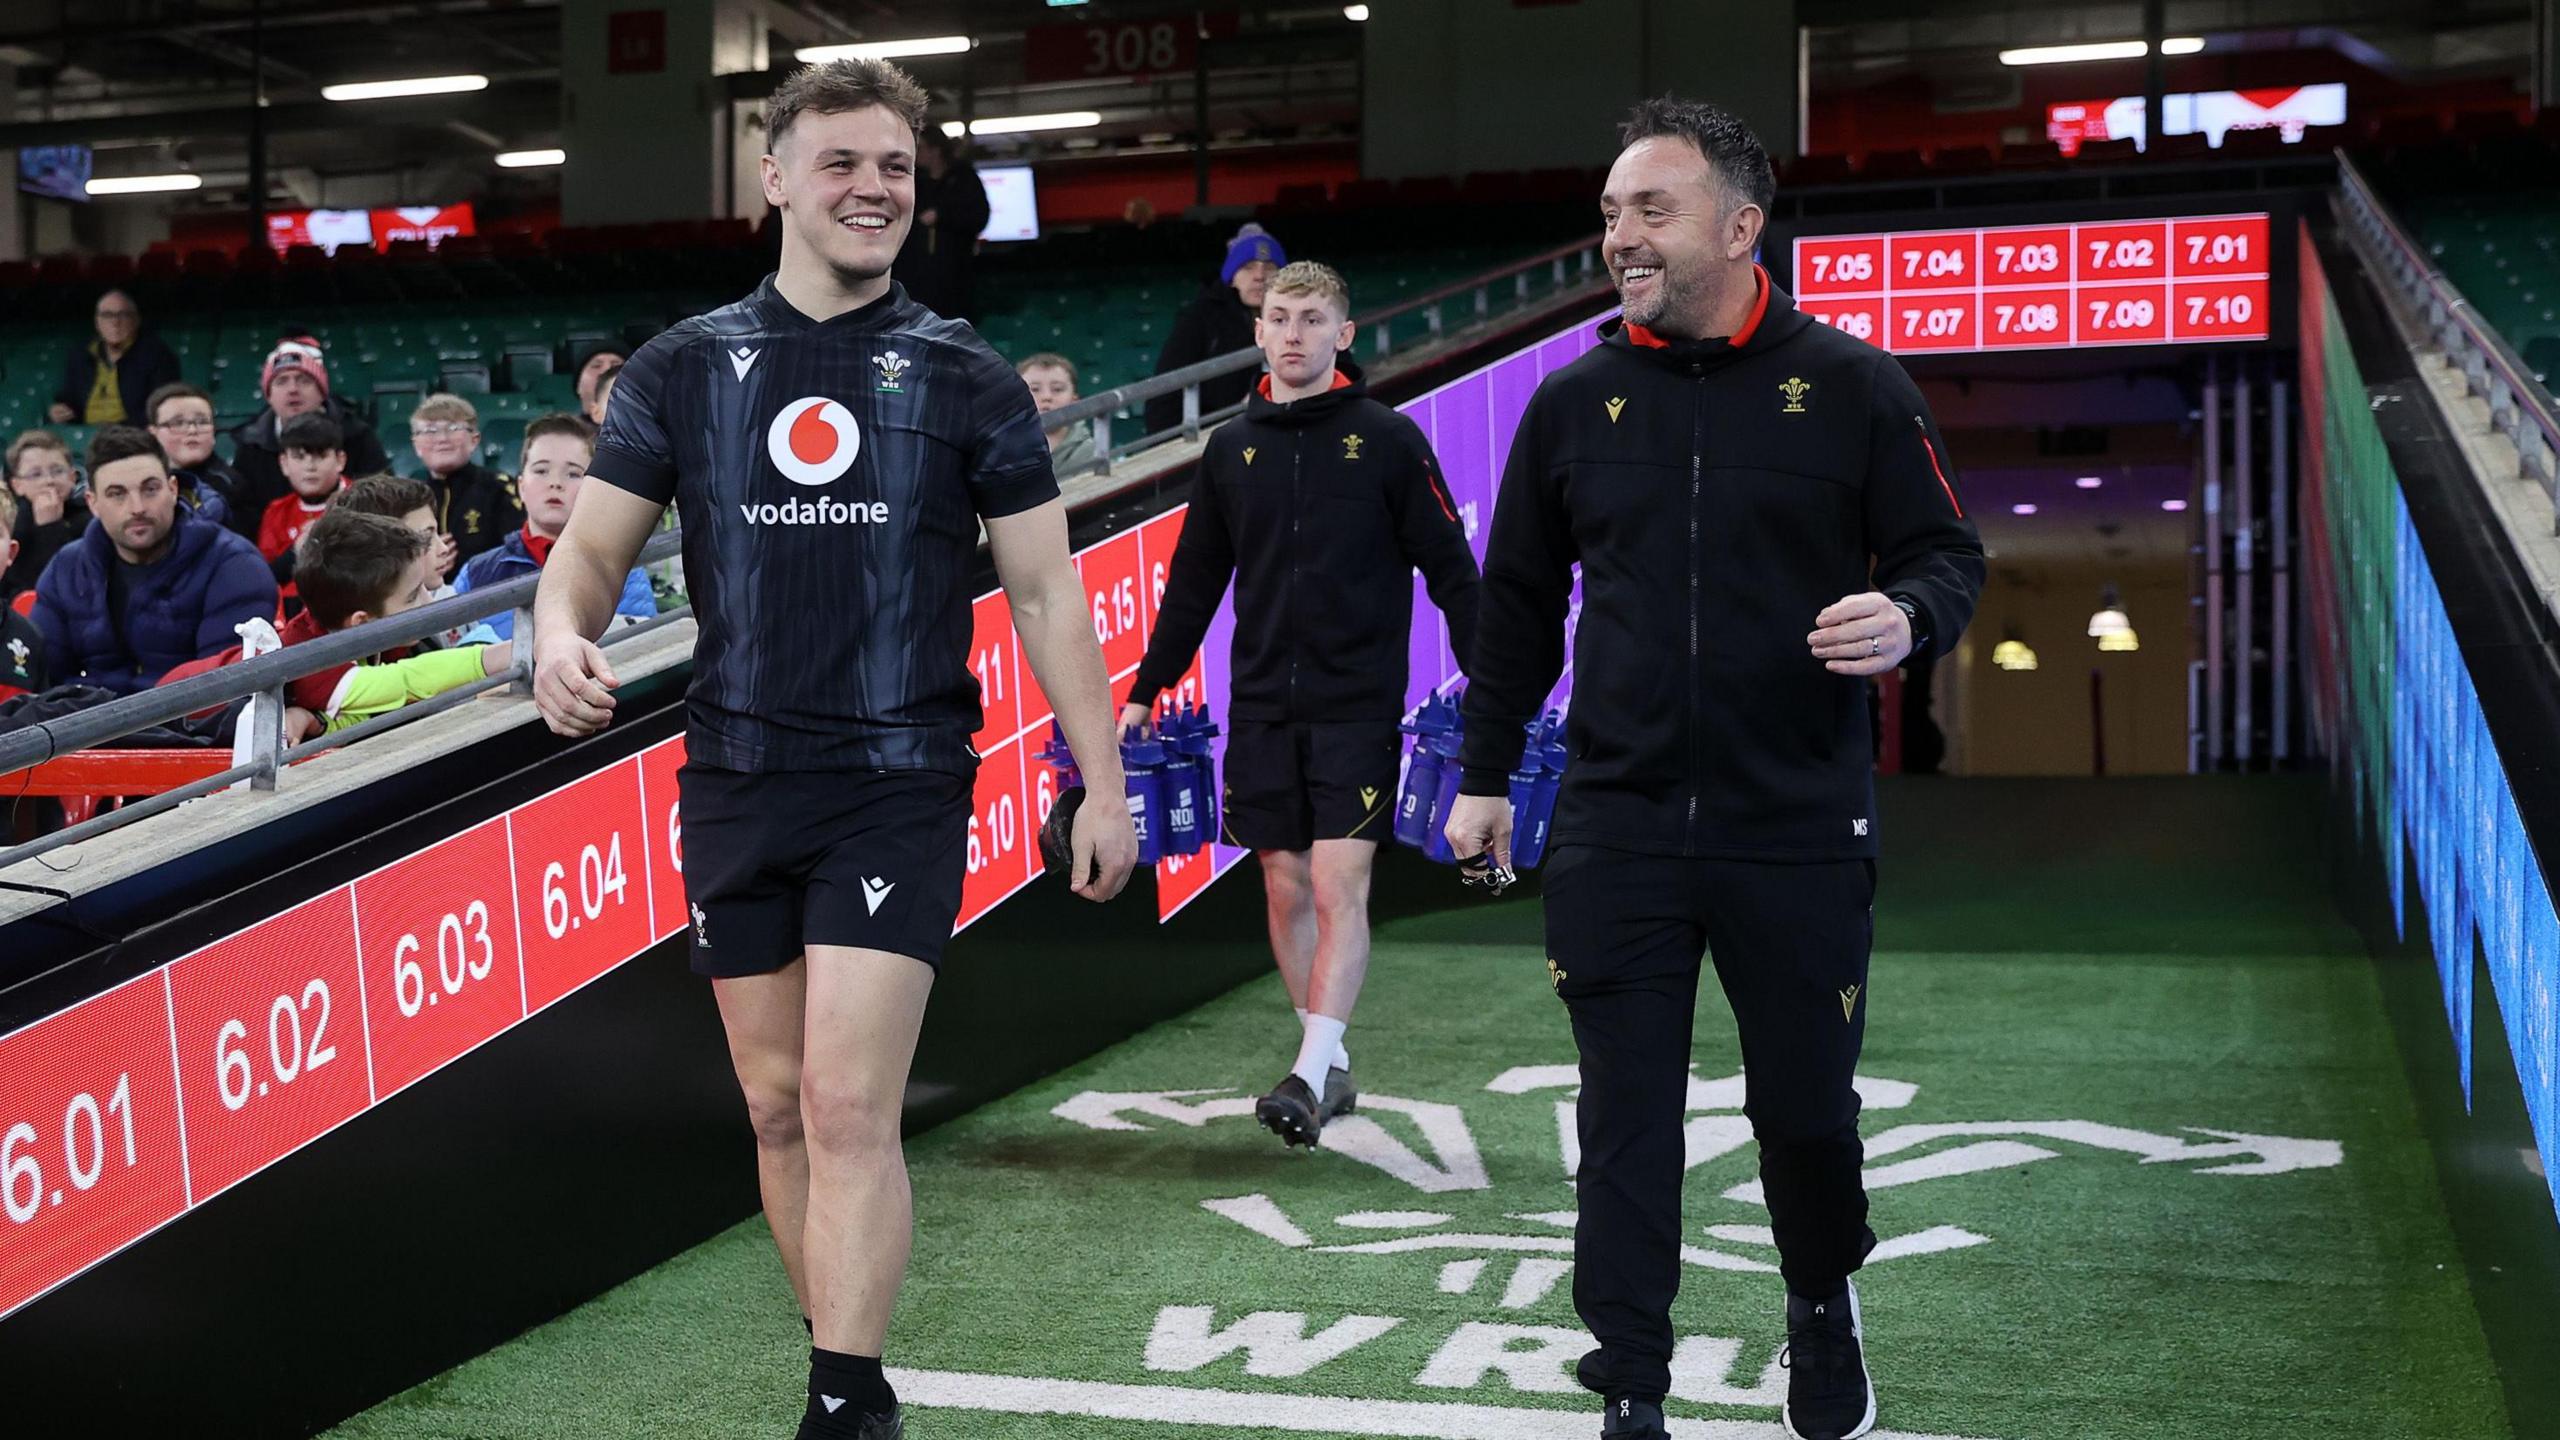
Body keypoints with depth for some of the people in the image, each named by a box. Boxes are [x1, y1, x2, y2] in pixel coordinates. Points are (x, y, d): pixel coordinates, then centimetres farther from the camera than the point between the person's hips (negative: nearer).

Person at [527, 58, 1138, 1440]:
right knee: (777, 1104, 10)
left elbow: (1045, 589, 4)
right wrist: (562, 635, -17)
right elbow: (593, 547, 7)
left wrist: (1101, 787, 1)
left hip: (899, 790, -3)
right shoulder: (683, 369, 7)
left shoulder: (964, 377, 3)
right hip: (735, 789, 3)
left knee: (850, 1107, -12)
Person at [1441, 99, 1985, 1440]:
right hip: (1615, 835, 2)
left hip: (1800, 830, -2)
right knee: (1624, 1116, 4)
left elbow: (1947, 553, 3)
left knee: (1805, 1103, 9)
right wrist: (1483, 772, 14)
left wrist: (1906, 616, -20)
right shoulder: (1573, 400, 5)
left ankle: (1823, 1304, 40)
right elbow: (1518, 603, 13)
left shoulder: (1849, 384, -2)